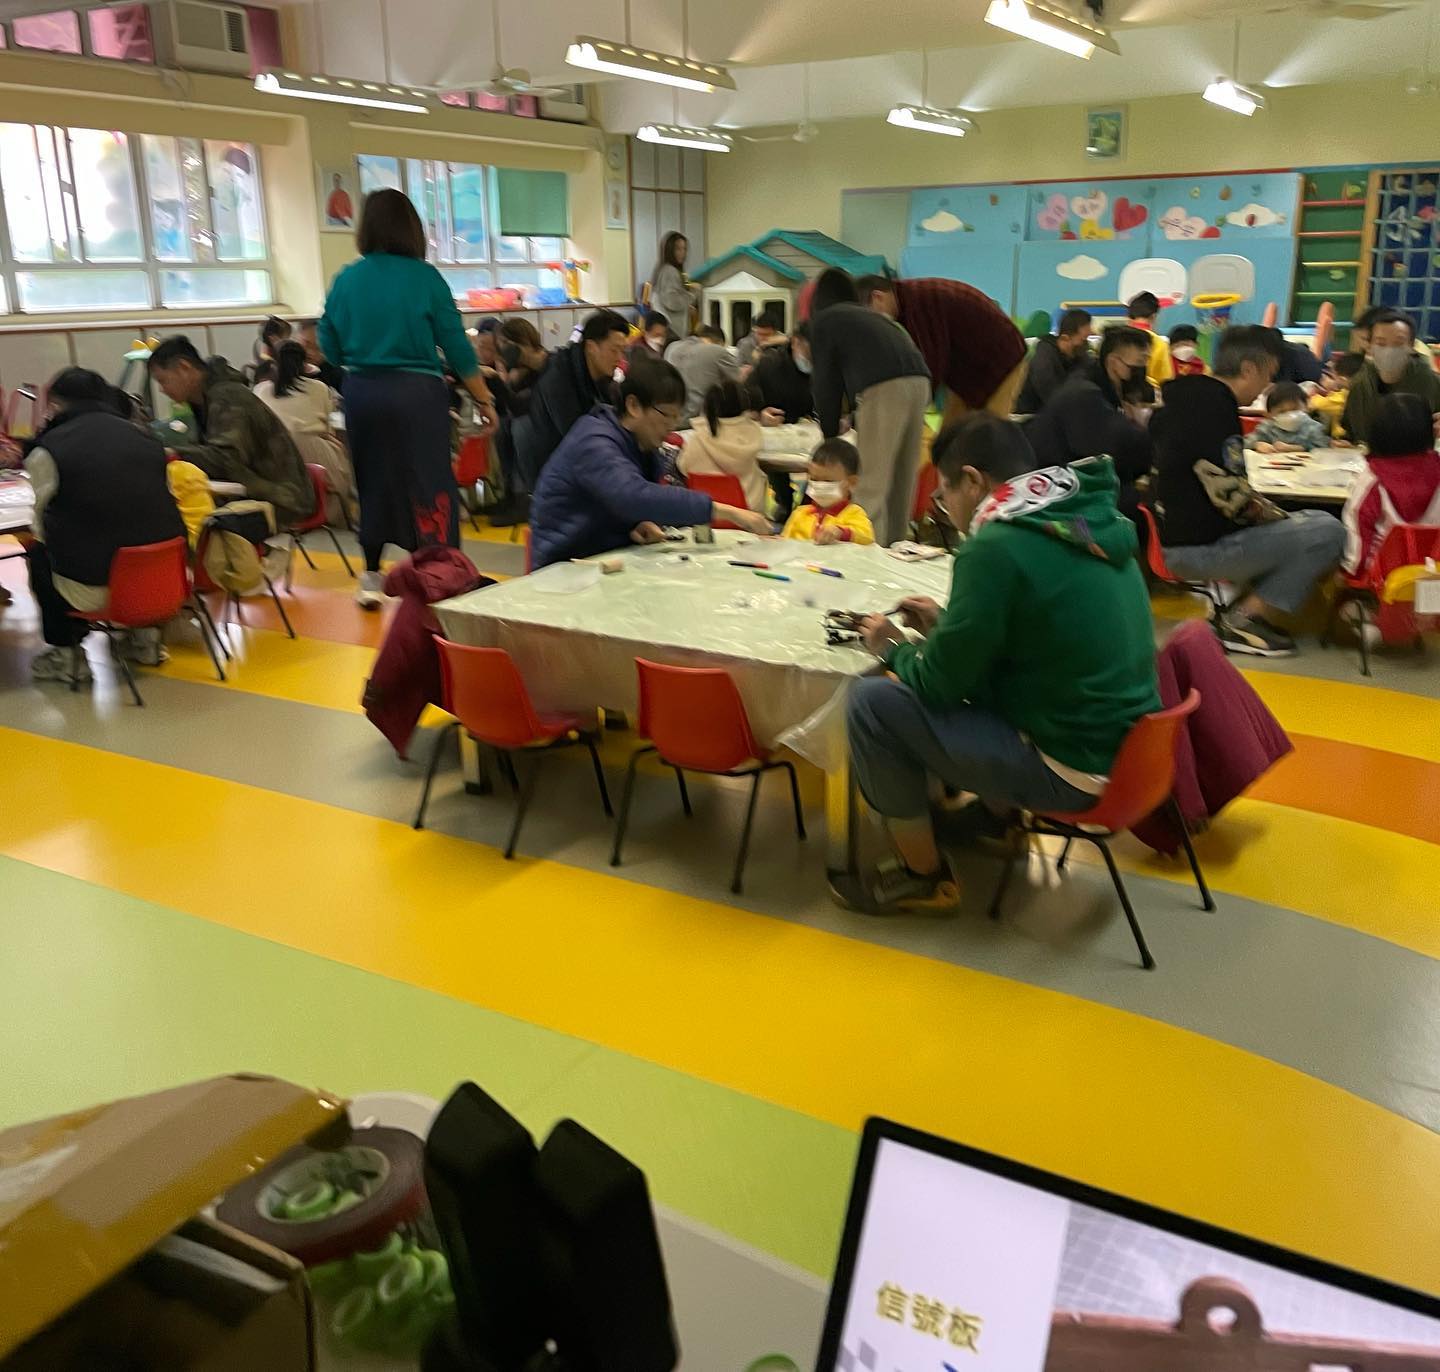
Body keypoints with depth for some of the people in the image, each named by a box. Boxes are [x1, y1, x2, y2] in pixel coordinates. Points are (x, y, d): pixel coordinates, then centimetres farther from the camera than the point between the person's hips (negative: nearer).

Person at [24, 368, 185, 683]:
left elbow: (42, 526, 4)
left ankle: (66, 652, 24)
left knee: (39, 555, 24)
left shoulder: (47, 450, -4)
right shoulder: (145, 438, 8)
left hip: (95, 589, -4)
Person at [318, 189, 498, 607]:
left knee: (372, 484, 17)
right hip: (415, 393, -4)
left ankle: (371, 579, 25)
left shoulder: (344, 280, 3)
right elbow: (458, 349, -6)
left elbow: (330, 350, 7)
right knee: (426, 488, 4)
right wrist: (484, 400, 3)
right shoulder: (425, 278, -7)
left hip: (361, 395, 4)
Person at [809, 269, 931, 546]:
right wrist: (855, 422, 47)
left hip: (884, 388, -7)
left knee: (871, 484, -7)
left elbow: (825, 381, 15)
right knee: (903, 481, 12)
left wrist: (830, 433, 25)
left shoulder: (824, 320, 16)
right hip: (919, 381, 7)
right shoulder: (874, 316, 34)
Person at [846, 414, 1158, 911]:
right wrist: (946, 625, 18)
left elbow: (940, 683, -14)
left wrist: (894, 648, 6)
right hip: (1125, 745, 9)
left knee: (871, 702, -6)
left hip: (1071, 770, -9)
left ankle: (924, 877, 9)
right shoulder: (1089, 520, 5)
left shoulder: (996, 547, -21)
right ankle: (996, 811, 29)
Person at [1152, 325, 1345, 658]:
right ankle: (1243, 621, -5)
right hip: (1202, 549, -10)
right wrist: (1273, 513, -4)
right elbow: (1231, 498, -24)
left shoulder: (1185, 398, 11)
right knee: (1328, 531, -11)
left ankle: (1242, 609, 11)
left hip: (1179, 535, 10)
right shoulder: (1215, 409, -20)